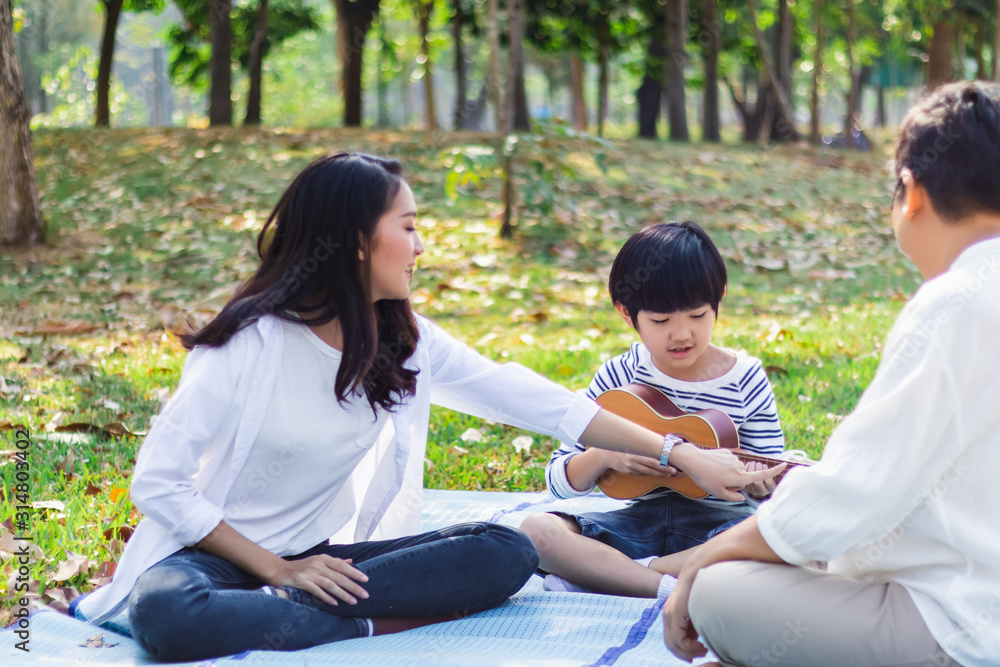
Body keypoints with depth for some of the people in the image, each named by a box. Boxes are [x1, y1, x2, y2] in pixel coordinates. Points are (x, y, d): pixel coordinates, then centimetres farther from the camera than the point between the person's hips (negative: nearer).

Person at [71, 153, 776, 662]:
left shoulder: (405, 341, 0)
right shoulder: (253, 342, -17)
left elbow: (532, 400, 1)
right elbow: (158, 481, -15)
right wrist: (278, 568, -17)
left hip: (327, 553, 6)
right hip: (220, 555, -5)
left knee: (508, 552, -16)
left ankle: (285, 606, -24)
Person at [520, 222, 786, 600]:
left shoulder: (747, 381, -3)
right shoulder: (619, 377, 1)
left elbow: (772, 486, 2)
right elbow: (559, 481, 5)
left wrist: (759, 487, -23)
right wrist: (604, 456, -17)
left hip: (714, 522, -1)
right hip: (637, 519, 1)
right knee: (536, 531, -24)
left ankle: (603, 575, -28)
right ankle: (671, 587, -31)